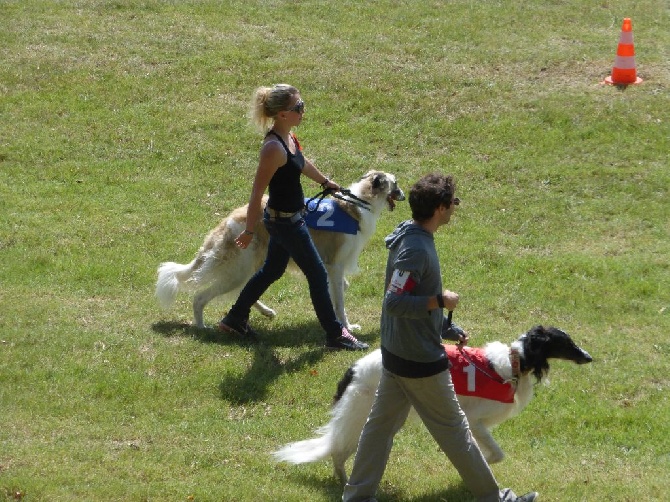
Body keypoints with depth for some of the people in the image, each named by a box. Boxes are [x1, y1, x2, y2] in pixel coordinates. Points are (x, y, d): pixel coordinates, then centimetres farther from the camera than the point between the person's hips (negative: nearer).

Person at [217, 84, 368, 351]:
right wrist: (249, 231, -17)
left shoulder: (289, 137, 0)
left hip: (287, 219, 10)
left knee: (272, 270, 23)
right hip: (285, 222, -10)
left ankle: (235, 319, 36)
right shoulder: (274, 148, -28)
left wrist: (325, 181, 40)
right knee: (317, 275, 2)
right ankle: (335, 335, 14)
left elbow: (302, 163, 23)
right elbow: (257, 193, -23)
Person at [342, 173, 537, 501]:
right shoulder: (416, 249, -26)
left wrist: (447, 329, 14)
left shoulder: (413, 237, 6)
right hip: (420, 360, -9)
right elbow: (395, 303, -30)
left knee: (381, 423, 14)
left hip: (398, 353, 9)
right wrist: (440, 300, -24)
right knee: (453, 429, 4)